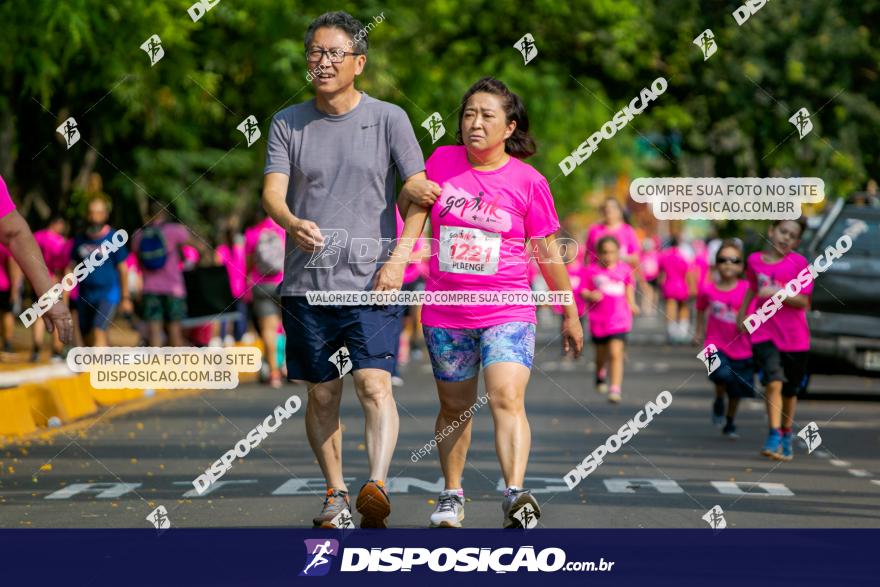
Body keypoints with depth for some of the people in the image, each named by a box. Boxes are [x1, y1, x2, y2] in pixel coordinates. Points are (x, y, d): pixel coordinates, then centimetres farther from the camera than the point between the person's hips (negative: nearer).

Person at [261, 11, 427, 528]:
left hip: (371, 283, -2)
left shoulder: (389, 119, 3)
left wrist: (398, 259, -11)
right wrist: (293, 223, -26)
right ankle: (336, 491, 20)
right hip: (307, 284, 3)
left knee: (374, 383, -17)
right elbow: (273, 191, -2)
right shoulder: (288, 123, 8)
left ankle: (378, 486, -26)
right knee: (321, 393, 8)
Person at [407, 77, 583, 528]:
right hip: (445, 314, 3)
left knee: (506, 398, -21)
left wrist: (570, 313, 8)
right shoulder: (442, 161, 3)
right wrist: (413, 193, -4)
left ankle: (514, 495, -32)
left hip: (507, 312, -3)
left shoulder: (528, 181, -3)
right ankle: (452, 495, 30)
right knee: (455, 407, 14)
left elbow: (547, 251, 4)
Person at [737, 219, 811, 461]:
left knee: (790, 391, 12)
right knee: (774, 383, -19)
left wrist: (777, 292, -23)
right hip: (765, 333, 0)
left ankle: (786, 436, 31)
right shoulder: (755, 260, 3)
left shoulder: (799, 263, -7)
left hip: (794, 337, 0)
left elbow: (803, 301, -11)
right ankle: (774, 436, -17)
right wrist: (742, 312, 32)